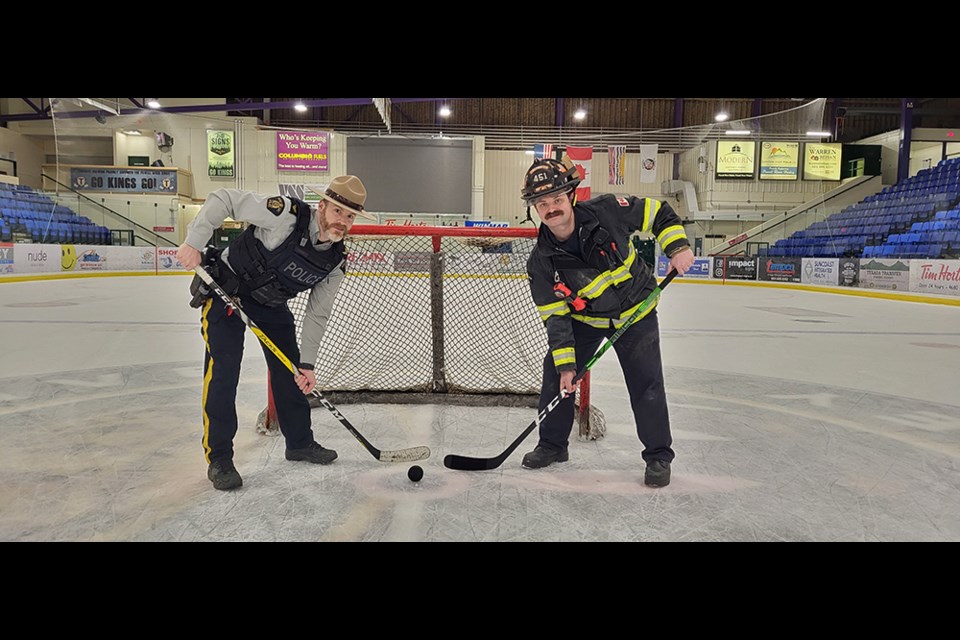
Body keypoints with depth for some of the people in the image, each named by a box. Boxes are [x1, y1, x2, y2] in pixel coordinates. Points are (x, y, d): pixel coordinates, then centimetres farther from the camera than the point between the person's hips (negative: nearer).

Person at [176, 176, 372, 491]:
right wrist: (194, 243, -27)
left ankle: (299, 441, 27)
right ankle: (218, 458, 1)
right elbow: (223, 199, -23)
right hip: (224, 289, -6)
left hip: (271, 302, 6)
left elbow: (317, 313, -7)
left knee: (289, 368, 9)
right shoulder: (286, 214, -29)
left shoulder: (335, 260, -12)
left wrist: (307, 363, -10)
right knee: (223, 370, -12)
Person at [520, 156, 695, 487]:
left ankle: (658, 456, 14)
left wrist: (678, 246, -21)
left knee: (646, 382, -5)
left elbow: (659, 213, -8)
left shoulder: (607, 210, -24)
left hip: (635, 309, -2)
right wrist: (566, 364, -19)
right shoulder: (540, 262, -19)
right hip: (583, 317, 2)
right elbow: (555, 317, -16)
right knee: (556, 374, 0)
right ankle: (553, 445, 22)